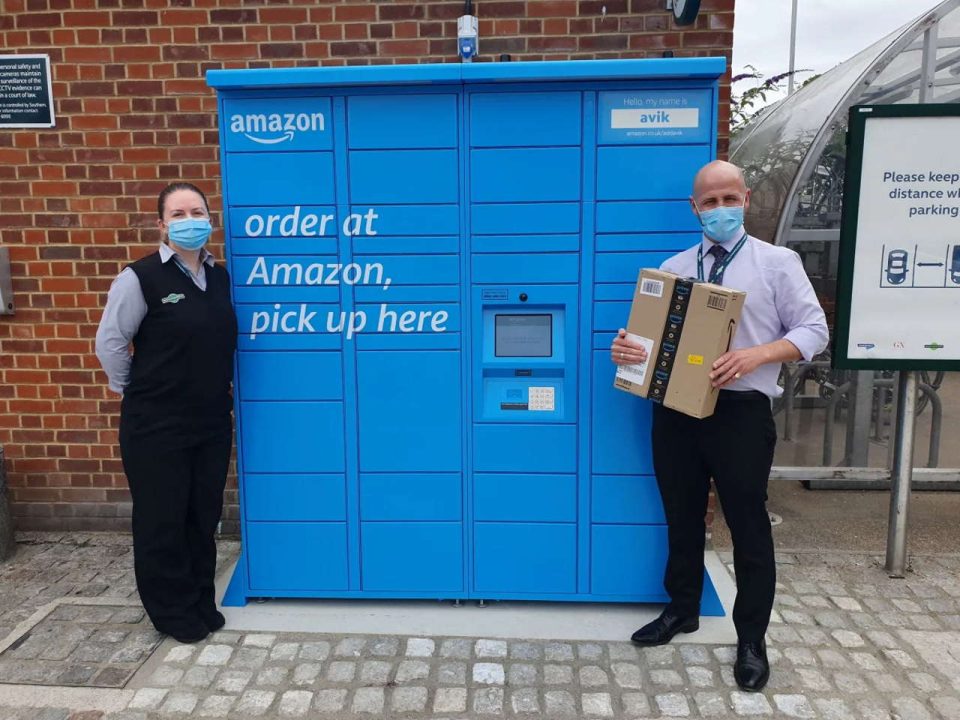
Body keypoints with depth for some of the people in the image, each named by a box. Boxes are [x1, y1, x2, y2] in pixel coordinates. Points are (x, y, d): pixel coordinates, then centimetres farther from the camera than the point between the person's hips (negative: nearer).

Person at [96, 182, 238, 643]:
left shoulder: (220, 277, 6)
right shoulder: (141, 277, -12)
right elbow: (109, 344, -5)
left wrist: (214, 390, 11)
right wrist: (139, 392, 2)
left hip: (212, 422, 5)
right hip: (155, 425, -5)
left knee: (203, 518, 14)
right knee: (161, 522, 8)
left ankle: (202, 604, 32)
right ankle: (173, 614, 26)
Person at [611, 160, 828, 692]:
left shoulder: (778, 263, 0)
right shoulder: (673, 268, 9)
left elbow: (813, 331, -4)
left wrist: (757, 354, -22)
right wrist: (627, 349, -15)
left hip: (740, 412, -3)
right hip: (675, 409, 4)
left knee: (748, 526, 7)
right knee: (682, 518, 17)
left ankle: (751, 641, 25)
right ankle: (681, 610, 38)